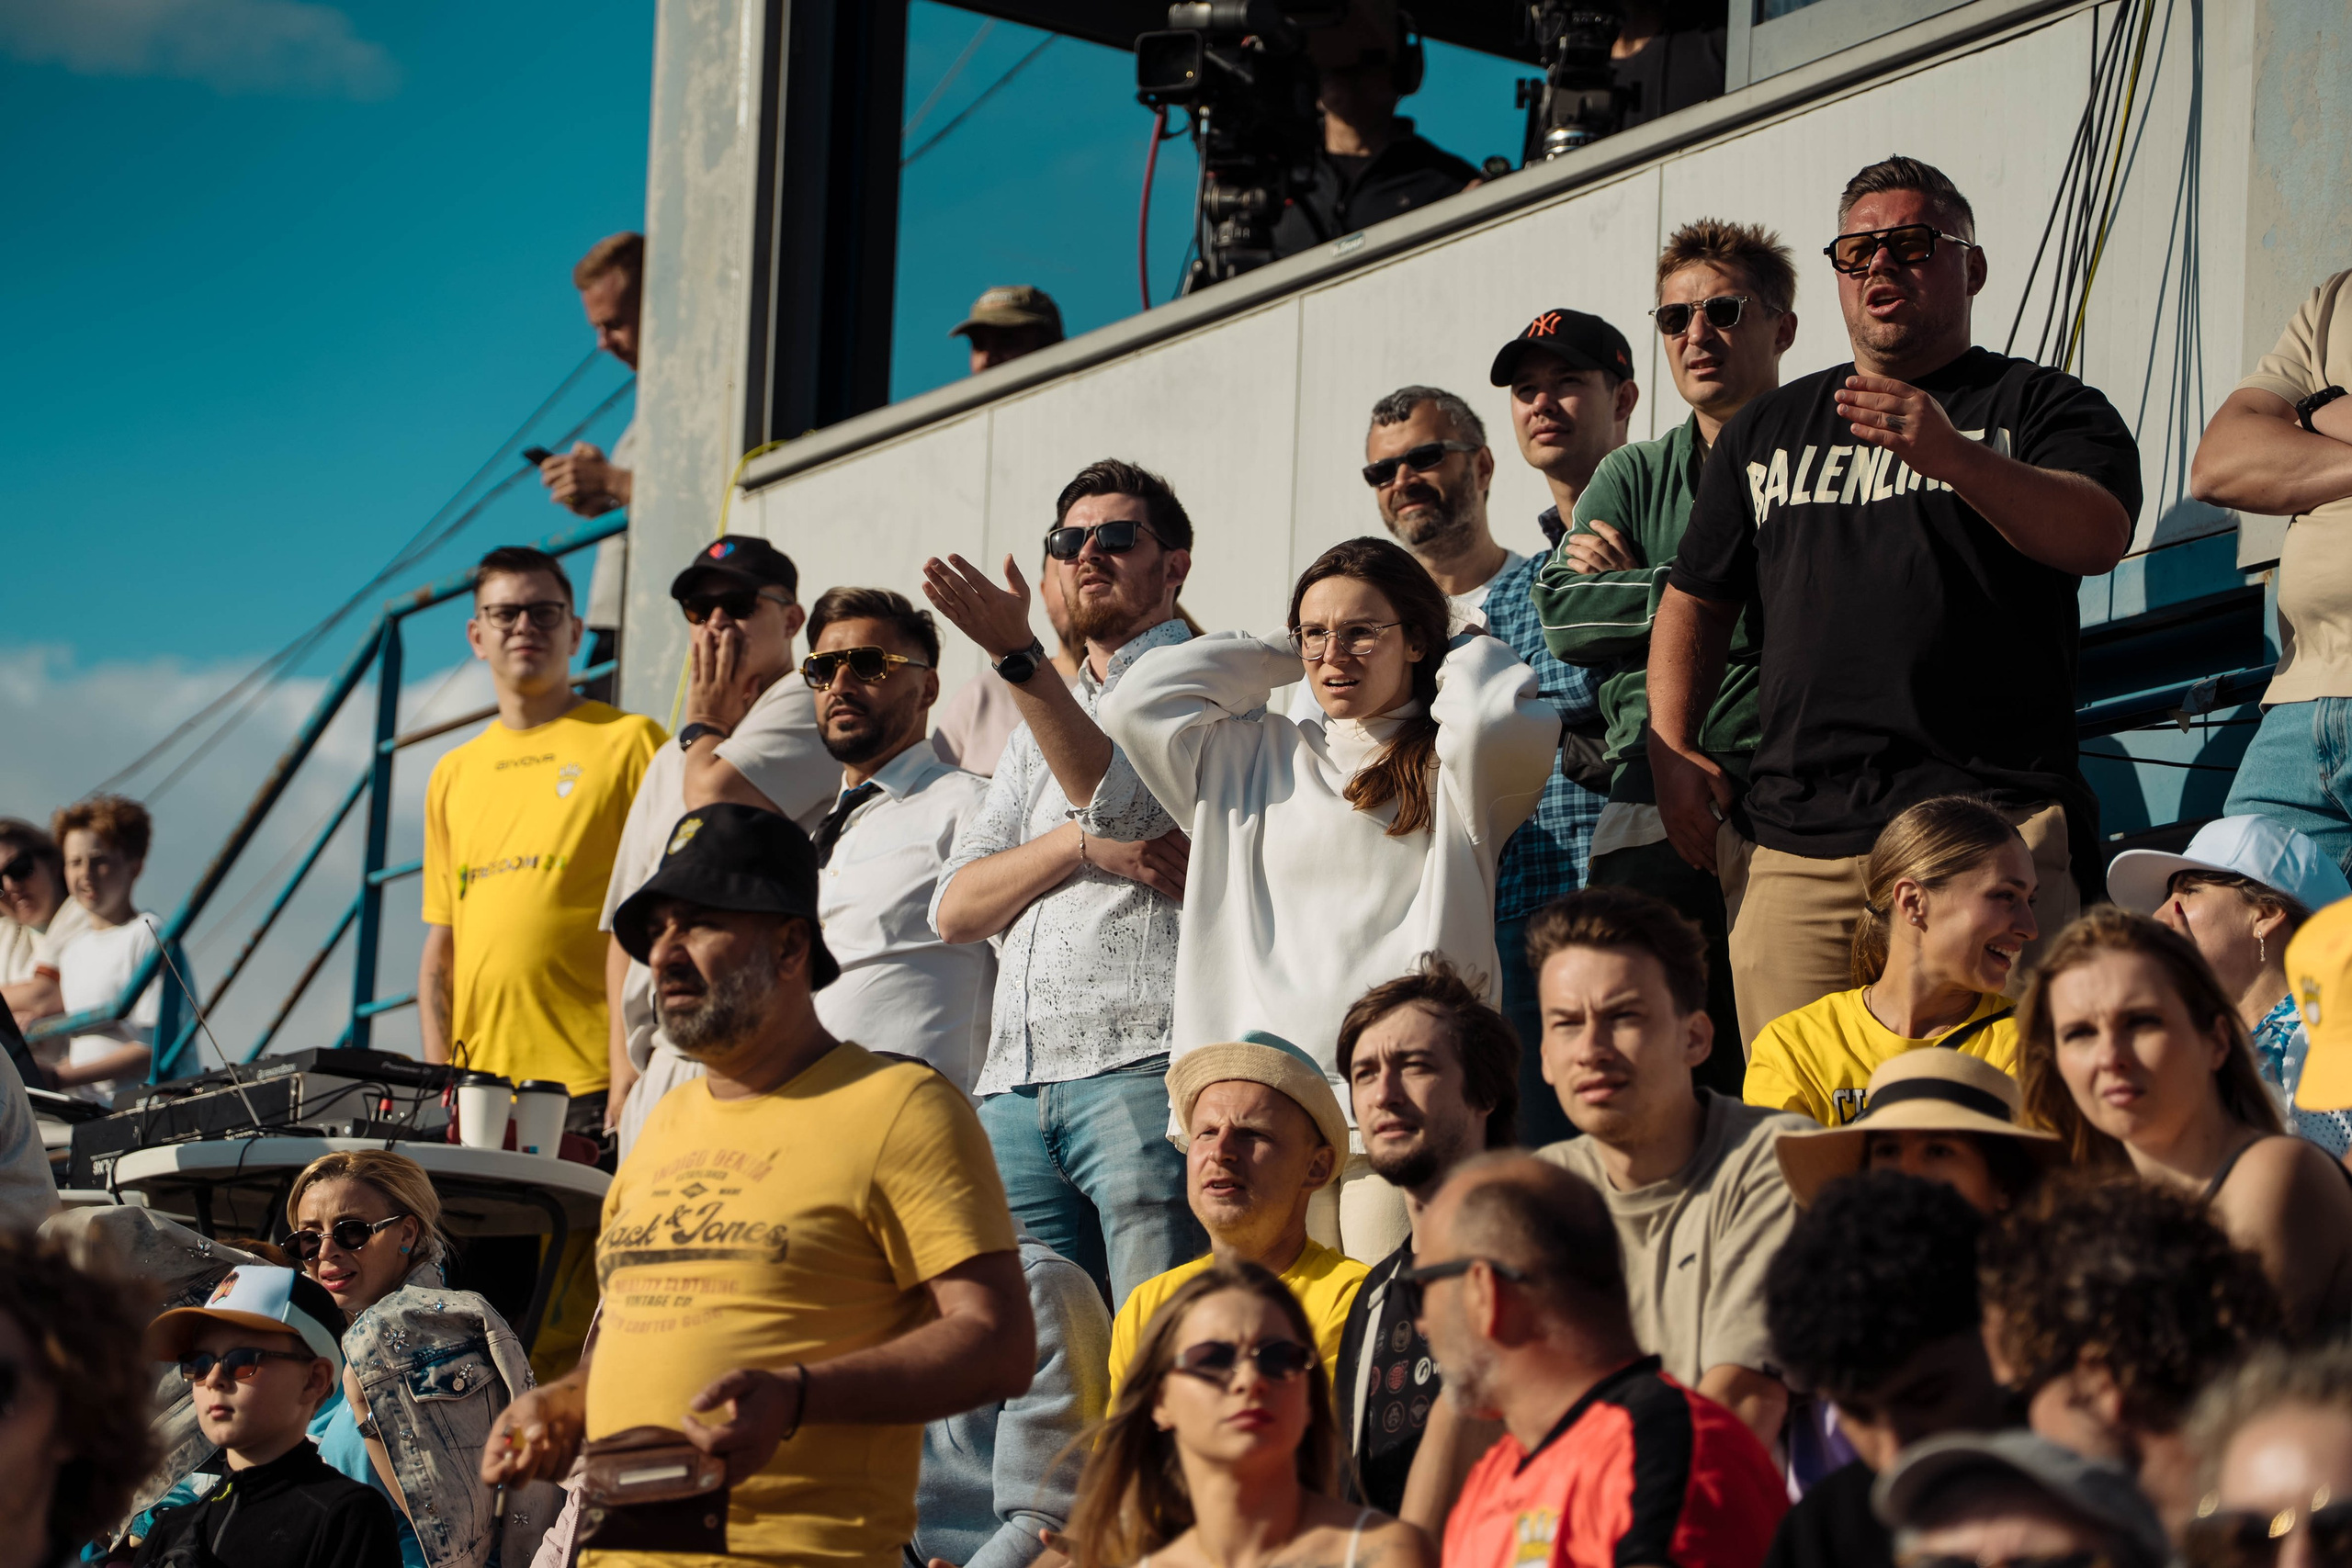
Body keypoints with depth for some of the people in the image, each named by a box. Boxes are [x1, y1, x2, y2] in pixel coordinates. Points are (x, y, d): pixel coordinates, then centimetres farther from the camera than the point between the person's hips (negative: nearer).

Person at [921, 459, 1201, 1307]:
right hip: (1015, 1081, 6)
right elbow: (955, 908, 16)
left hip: (1144, 1057, -6)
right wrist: (1081, 845, -2)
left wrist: (1020, 657, -19)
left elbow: (1123, 804, -11)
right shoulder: (1037, 730, 29)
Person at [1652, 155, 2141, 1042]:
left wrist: (1953, 456, -24)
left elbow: (2099, 537, -9)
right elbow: (1696, 602, 29)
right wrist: (1670, 748, 12)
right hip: (1798, 847, 4)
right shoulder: (1765, 432, 25)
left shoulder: (2041, 407, 11)